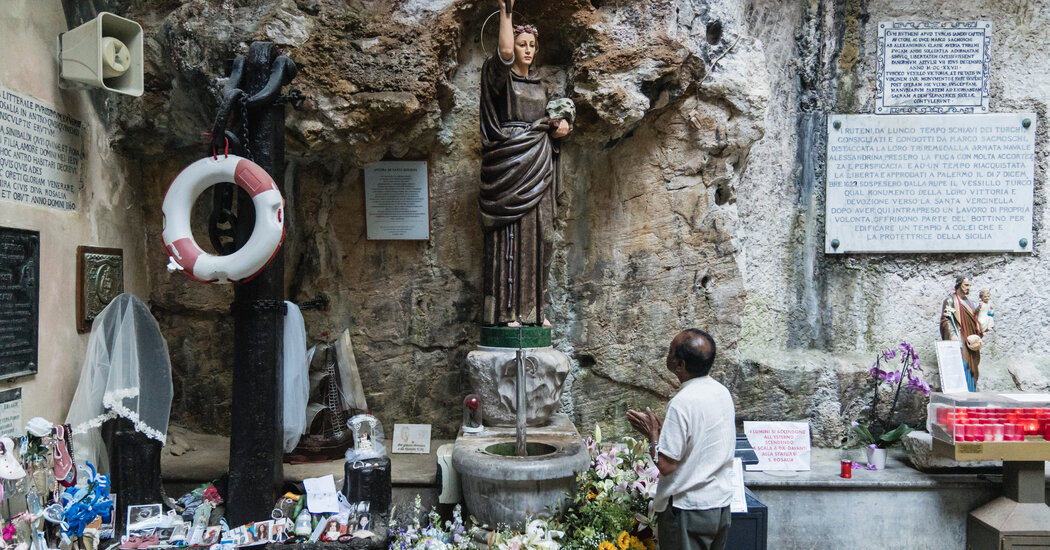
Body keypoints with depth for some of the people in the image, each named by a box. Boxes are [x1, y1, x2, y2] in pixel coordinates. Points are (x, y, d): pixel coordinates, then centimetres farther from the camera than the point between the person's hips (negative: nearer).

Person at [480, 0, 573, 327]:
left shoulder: (540, 86, 20)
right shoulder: (500, 77, 0)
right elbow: (505, 52, -22)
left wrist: (559, 126, 7)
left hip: (538, 169, 7)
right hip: (509, 167, -6)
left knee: (539, 236, 5)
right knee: (509, 236, -7)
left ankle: (532, 308, 12)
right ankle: (506, 310, -2)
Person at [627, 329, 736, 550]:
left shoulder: (682, 403, -23)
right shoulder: (723, 393, 2)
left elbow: (666, 465, -21)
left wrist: (652, 434, -6)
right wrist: (663, 429, 10)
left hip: (689, 510, -8)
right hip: (721, 505, 8)